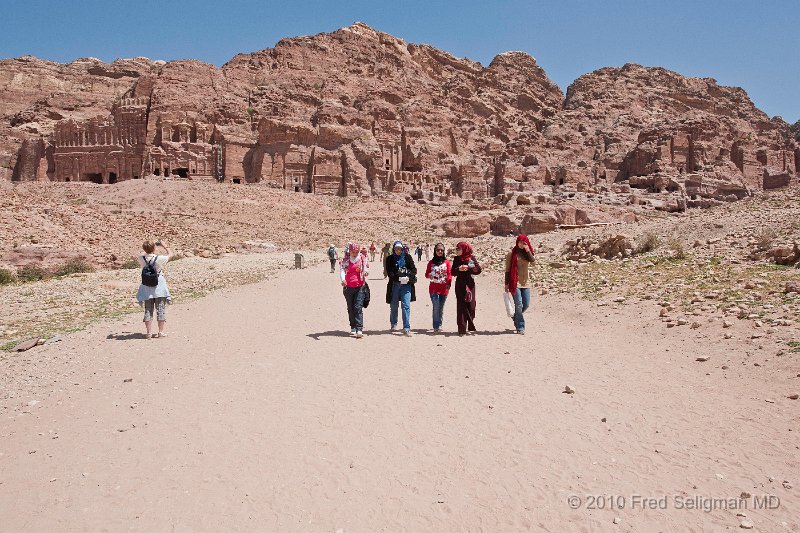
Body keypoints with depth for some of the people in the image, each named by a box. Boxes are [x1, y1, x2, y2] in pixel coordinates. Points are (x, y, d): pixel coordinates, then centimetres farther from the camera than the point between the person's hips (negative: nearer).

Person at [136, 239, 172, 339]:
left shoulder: (141, 259, -6)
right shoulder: (159, 259, -15)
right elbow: (170, 254, 3)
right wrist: (164, 246, 15)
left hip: (147, 288, 3)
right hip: (159, 287, -3)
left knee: (148, 310, 8)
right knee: (161, 309, 7)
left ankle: (149, 332, 7)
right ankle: (161, 332, 9)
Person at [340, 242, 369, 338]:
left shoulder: (363, 259, 2)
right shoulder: (345, 260, 1)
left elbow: (366, 268, 7)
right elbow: (342, 269, -11)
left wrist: (366, 272, -19)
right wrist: (342, 279, -32)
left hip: (359, 287, -2)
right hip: (348, 286, 2)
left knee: (358, 307, -11)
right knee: (350, 308, 11)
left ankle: (359, 329, -14)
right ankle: (353, 327, 23)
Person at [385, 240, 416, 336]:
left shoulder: (407, 257, 7)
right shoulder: (390, 259, 6)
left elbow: (414, 269, 3)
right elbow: (389, 272, -4)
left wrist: (408, 277, -16)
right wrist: (398, 278, -19)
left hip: (406, 285, -1)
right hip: (394, 285, 1)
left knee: (406, 306, -9)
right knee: (394, 306, 11)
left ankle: (406, 328, -9)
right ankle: (393, 324, 33)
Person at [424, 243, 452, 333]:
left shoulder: (446, 262, 6)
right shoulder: (431, 262, 6)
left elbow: (449, 274, 3)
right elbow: (426, 274, 10)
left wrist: (449, 283, -13)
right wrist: (429, 276, -13)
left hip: (444, 288, 1)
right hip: (434, 288, -1)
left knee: (441, 308, 9)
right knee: (436, 307, -11)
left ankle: (439, 325, 19)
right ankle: (436, 326, -8)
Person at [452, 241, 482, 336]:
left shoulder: (471, 258, 1)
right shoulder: (456, 259, 5)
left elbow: (478, 269, -6)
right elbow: (453, 272, 2)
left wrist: (468, 267, -20)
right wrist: (459, 269, -17)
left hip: (470, 284, 0)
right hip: (460, 285, 0)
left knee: (470, 305, 1)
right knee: (461, 306, -3)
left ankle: (471, 328, 12)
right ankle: (462, 329, -2)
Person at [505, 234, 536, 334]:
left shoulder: (527, 253, 10)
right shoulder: (512, 254, -3)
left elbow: (532, 261, -9)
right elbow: (507, 269, -2)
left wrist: (528, 250, -16)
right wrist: (506, 284, -5)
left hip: (525, 282, 5)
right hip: (515, 283, -5)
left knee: (526, 304, 8)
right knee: (519, 305, -7)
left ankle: (516, 318, 35)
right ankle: (520, 327, 1)